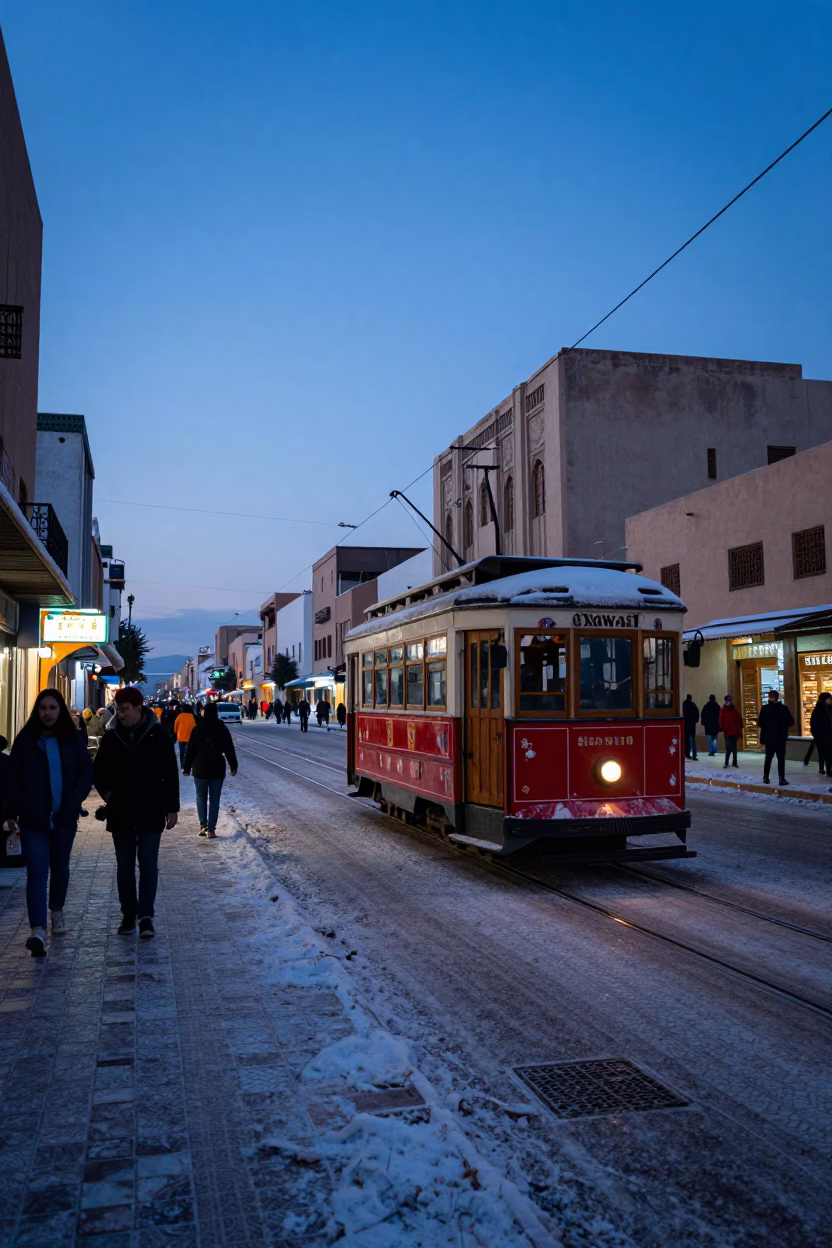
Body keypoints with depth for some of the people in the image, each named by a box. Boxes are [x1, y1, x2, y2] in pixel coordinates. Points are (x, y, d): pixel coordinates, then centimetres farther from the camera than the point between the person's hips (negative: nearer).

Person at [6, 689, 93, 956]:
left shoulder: (73, 740, 0)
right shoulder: (25, 740, -2)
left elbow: (86, 773, 2)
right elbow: (13, 778, -1)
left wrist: (73, 802, -12)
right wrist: (13, 812, -8)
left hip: (64, 817, 2)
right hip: (33, 818, -2)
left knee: (60, 867, 16)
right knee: (37, 871, -10)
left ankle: (57, 911, 39)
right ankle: (38, 930, -15)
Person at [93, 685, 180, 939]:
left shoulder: (158, 734, -7)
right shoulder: (112, 737, 1)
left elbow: (170, 774, -4)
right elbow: (99, 770, 16)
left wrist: (172, 808, -5)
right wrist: (107, 792, 2)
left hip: (150, 812, -3)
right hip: (120, 813, 3)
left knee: (148, 864, -3)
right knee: (124, 866, 9)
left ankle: (146, 915, 2)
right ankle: (129, 915, 19)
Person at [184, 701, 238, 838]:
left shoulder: (197, 729, -3)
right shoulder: (222, 729, -2)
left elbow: (190, 750, 0)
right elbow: (229, 749, 0)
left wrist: (187, 767, 8)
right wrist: (233, 766, 8)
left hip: (200, 769, 0)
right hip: (218, 769, 0)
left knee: (201, 796, 16)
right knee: (214, 799, 7)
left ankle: (203, 824, 2)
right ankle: (211, 829, 4)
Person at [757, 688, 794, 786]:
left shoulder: (765, 708, -8)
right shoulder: (783, 708, -7)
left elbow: (760, 722, -8)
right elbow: (791, 721, -2)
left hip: (769, 737, 1)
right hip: (781, 737, -1)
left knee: (768, 758, 14)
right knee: (781, 758, 3)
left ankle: (766, 778, 15)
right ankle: (782, 779, -3)